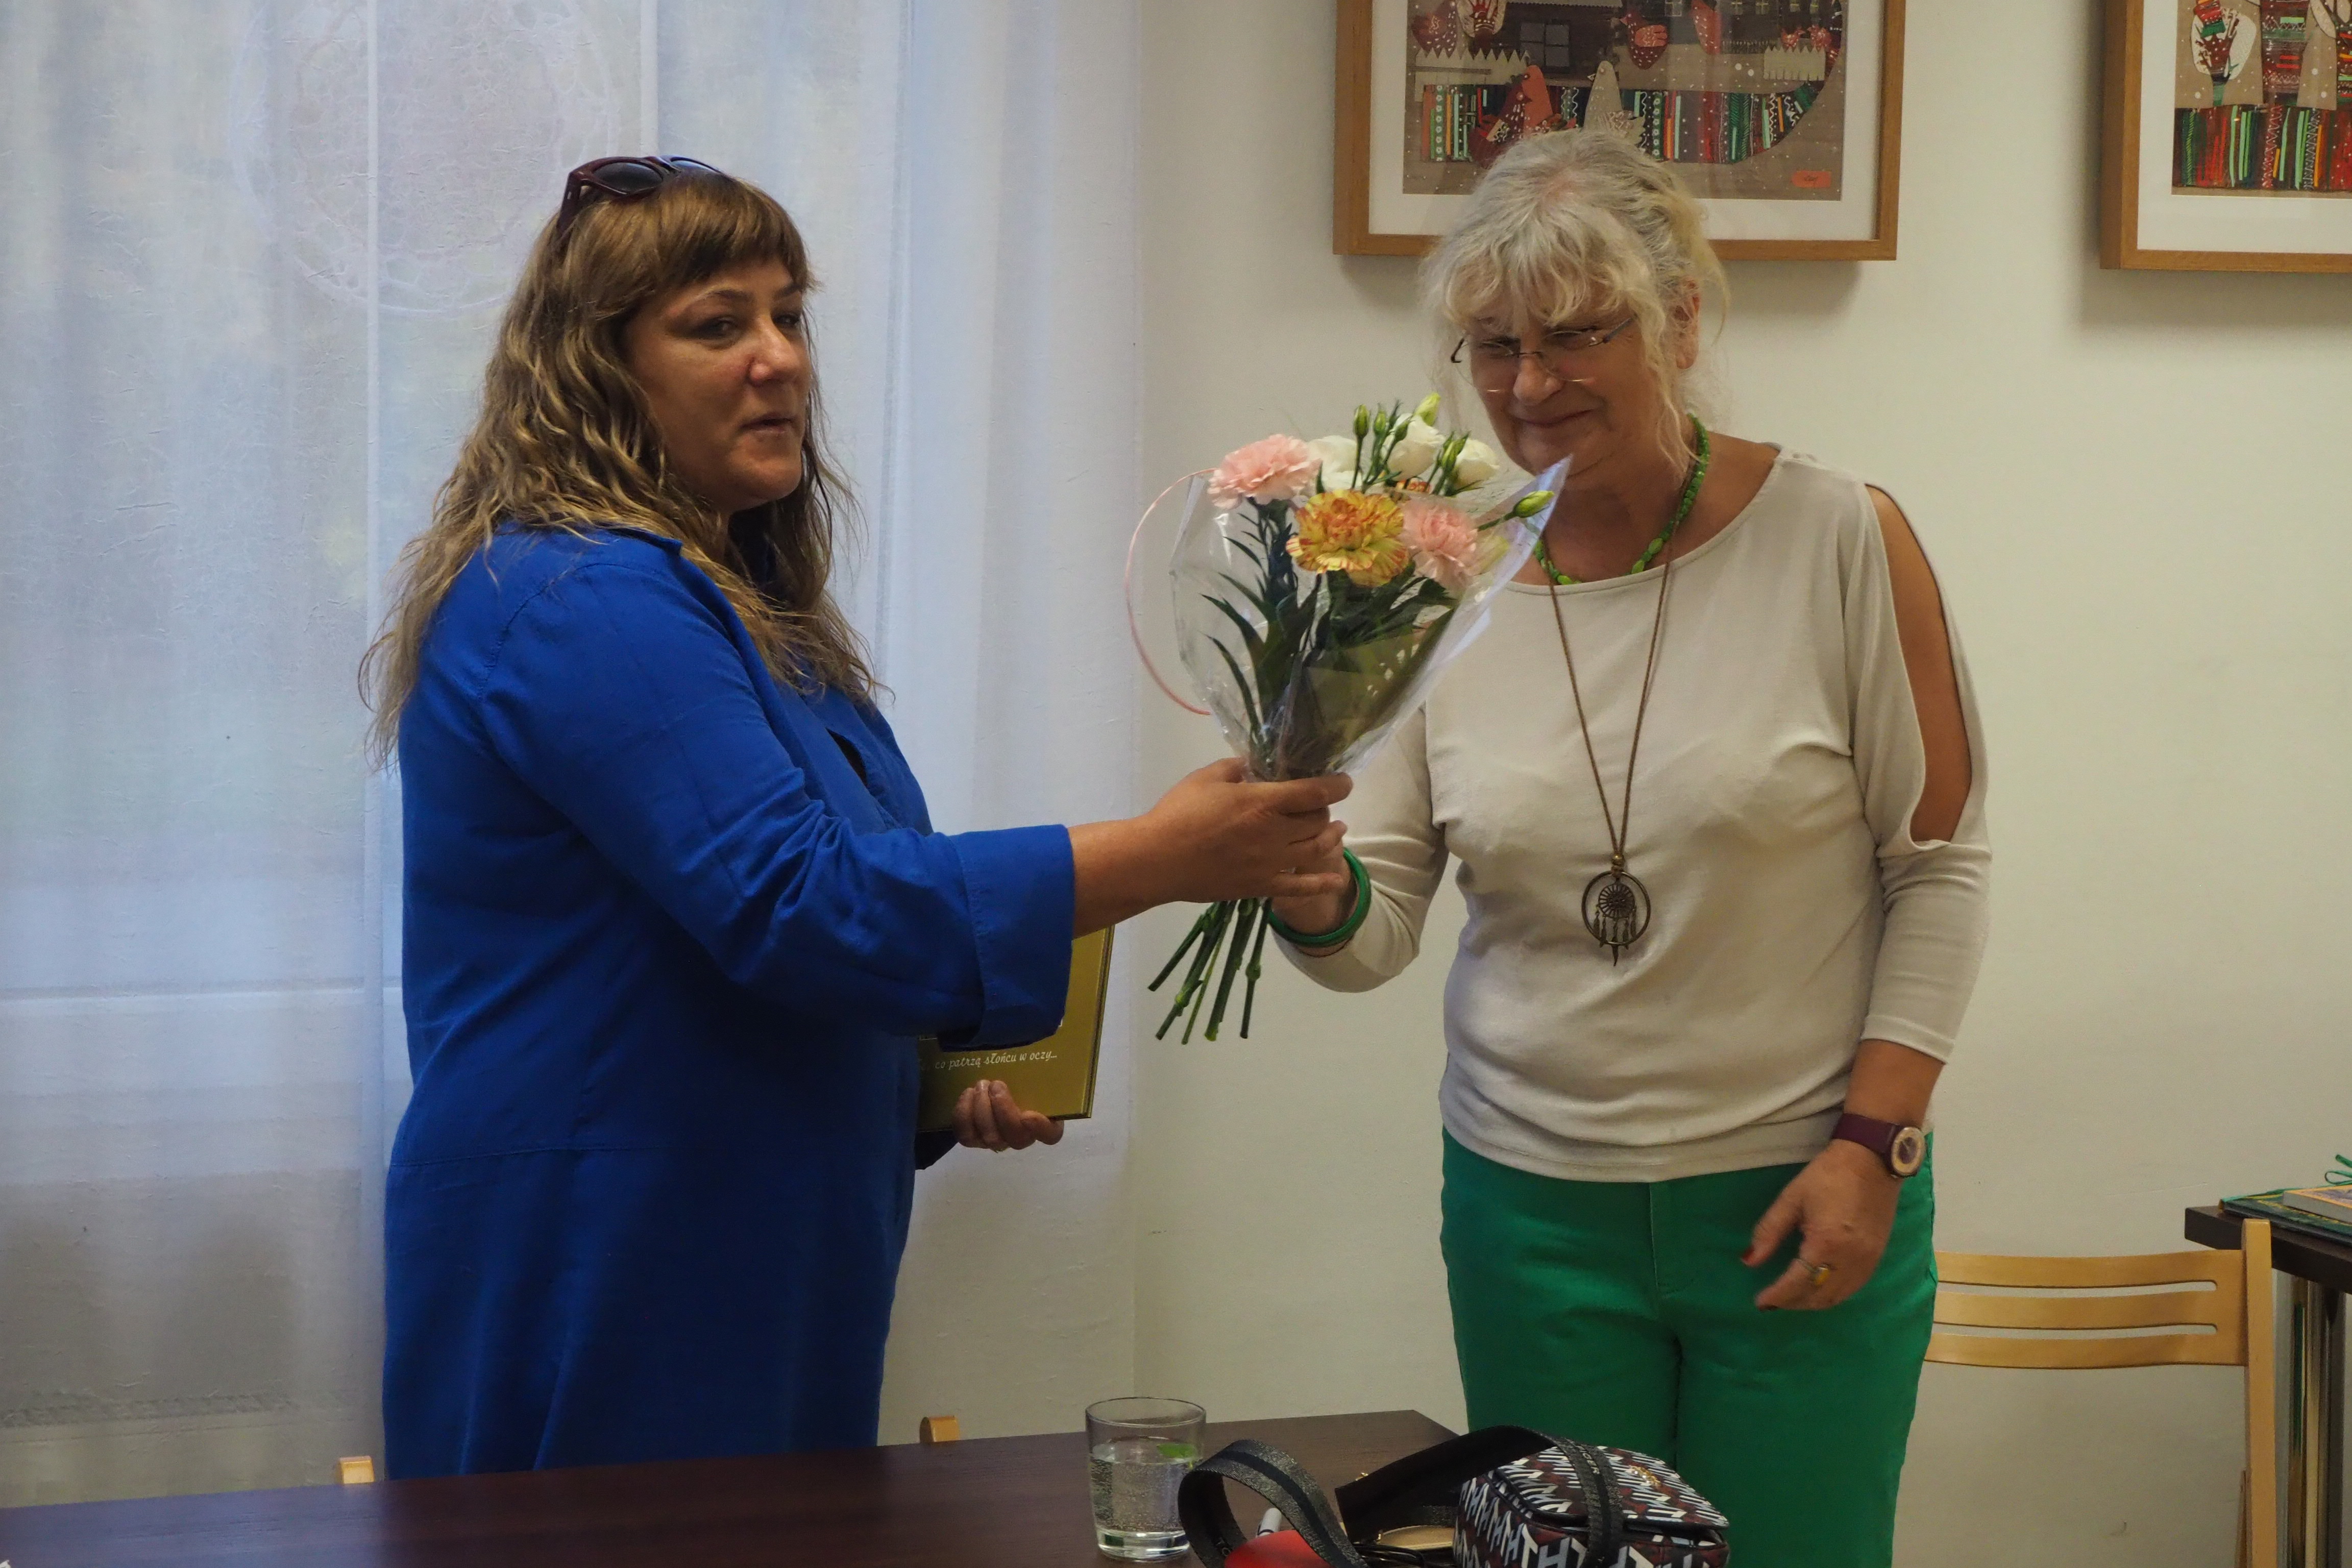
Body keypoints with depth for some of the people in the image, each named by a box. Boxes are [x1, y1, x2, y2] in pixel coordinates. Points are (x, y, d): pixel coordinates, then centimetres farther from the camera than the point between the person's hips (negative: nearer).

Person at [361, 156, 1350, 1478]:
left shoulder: (737, 591, 14)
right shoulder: (579, 603, -18)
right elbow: (793, 903, -26)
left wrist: (938, 1075, 8)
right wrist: (1159, 858, -25)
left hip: (765, 1266, 9)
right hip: (597, 1284, -9)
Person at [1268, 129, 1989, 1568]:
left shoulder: (1837, 540, -7)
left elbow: (1938, 867, -3)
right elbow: (1376, 934, 0)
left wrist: (1874, 1141, -10)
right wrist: (1304, 887, -22)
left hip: (1807, 1204, -2)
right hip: (1535, 1208, 3)